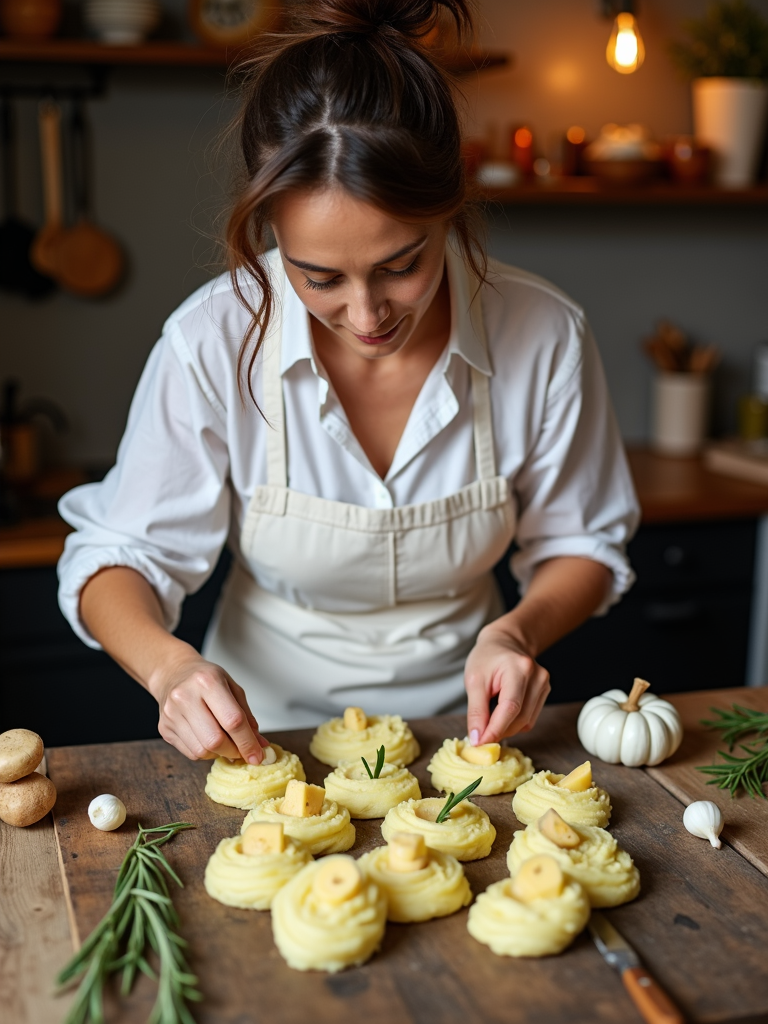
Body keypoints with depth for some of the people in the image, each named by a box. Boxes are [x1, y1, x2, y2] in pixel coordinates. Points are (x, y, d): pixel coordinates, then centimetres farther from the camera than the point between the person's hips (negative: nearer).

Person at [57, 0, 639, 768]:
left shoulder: (545, 337, -15)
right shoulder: (214, 341, -19)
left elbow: (581, 545, 0)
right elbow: (119, 555, -9)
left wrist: (516, 631, -20)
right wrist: (169, 665, -29)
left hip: (461, 721, 2)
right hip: (268, 723, -1)